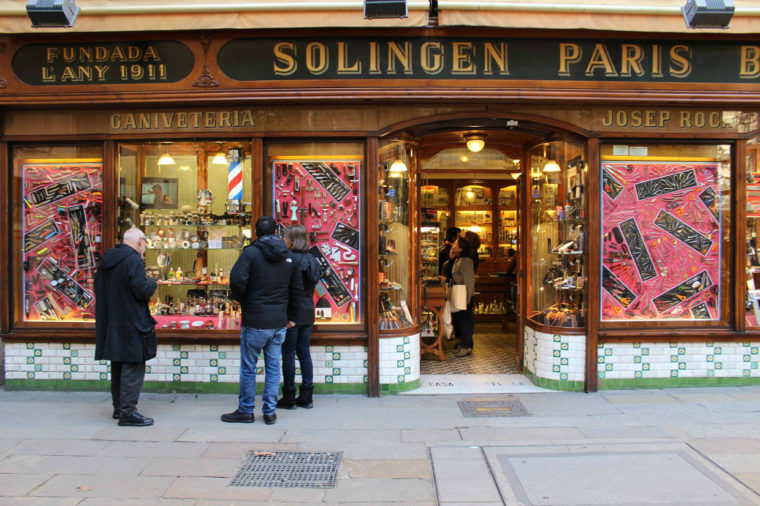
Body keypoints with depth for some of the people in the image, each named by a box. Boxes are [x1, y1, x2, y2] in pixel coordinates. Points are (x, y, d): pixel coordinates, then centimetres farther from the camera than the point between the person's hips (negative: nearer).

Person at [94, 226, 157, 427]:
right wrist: (152, 282, -3)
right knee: (133, 367, -3)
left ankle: (118, 407, 30)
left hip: (111, 323, 9)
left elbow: (99, 289, 20)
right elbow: (142, 290, -22)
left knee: (118, 366, 19)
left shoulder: (106, 260, 12)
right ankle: (128, 412, -2)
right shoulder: (134, 260, -16)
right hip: (131, 325, -9)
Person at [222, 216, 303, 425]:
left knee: (248, 368, 8)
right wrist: (290, 316, 17)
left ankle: (245, 411, 18)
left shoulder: (251, 253, -9)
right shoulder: (288, 256, 8)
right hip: (279, 323, 5)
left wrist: (243, 302, 0)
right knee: (273, 367, 11)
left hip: (255, 322, -5)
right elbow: (297, 288, 10)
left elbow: (236, 281, -19)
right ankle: (270, 412, 16)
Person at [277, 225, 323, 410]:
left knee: (288, 355, 2)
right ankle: (306, 397, 17)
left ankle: (289, 397, 9)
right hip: (308, 312, 7)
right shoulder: (312, 259, 8)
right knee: (304, 353, 12)